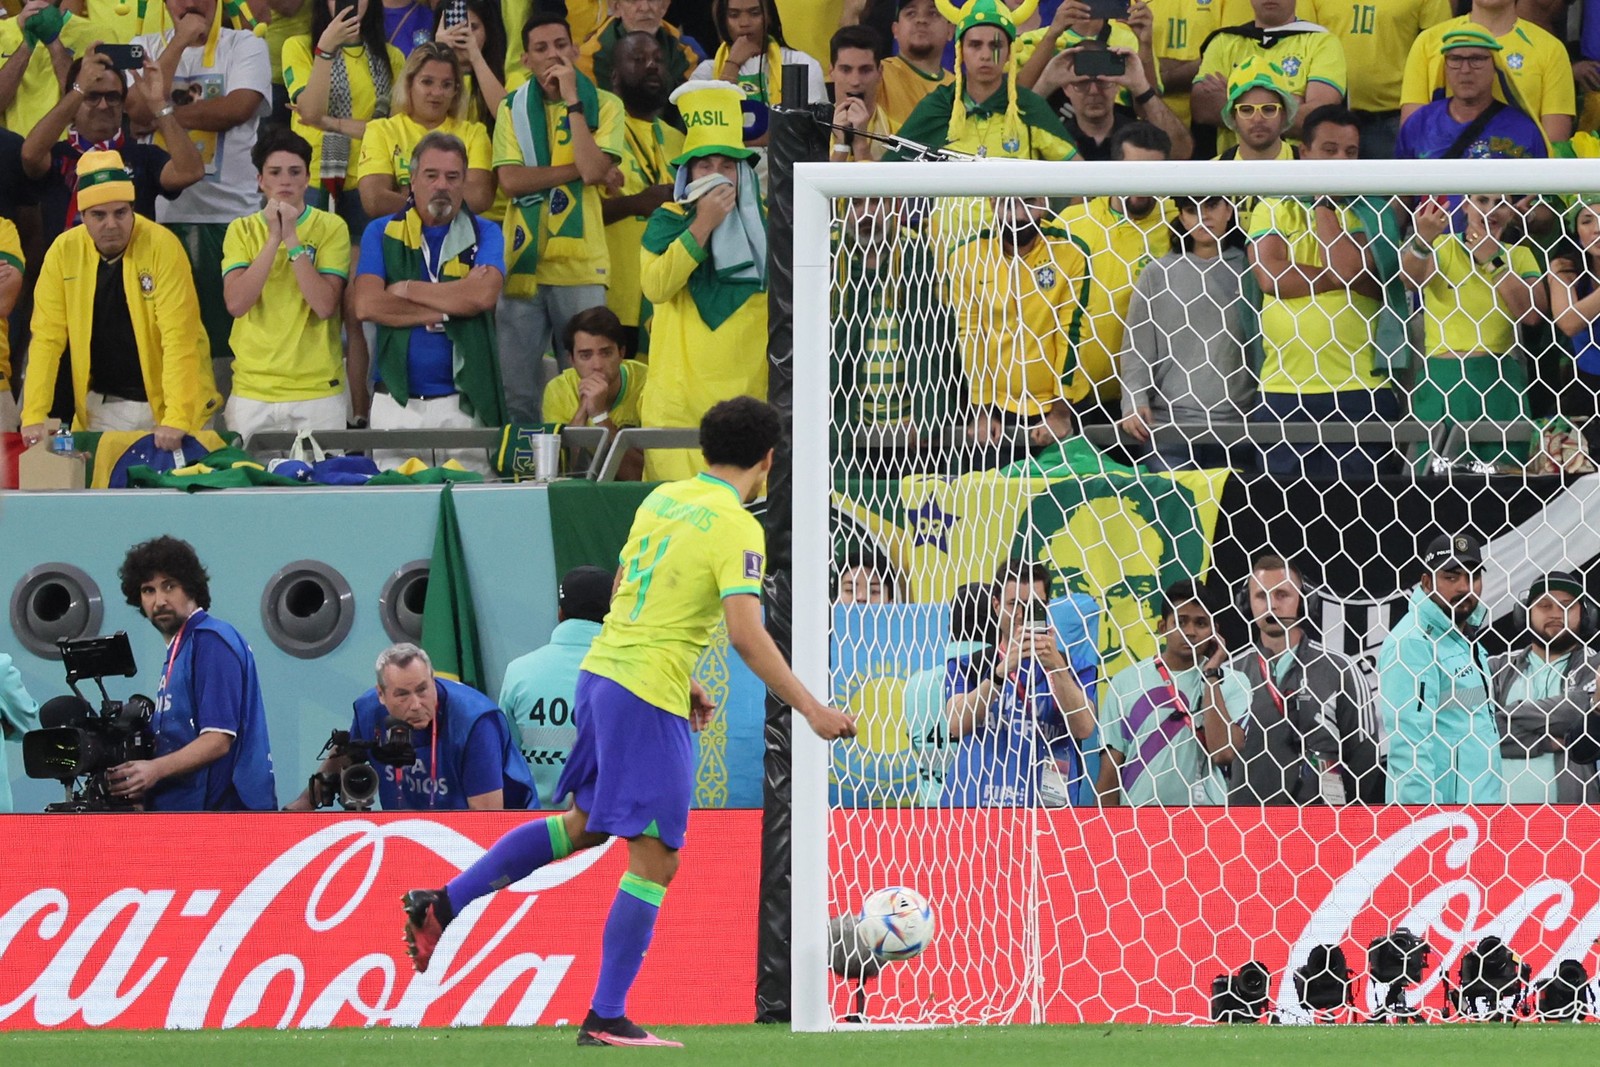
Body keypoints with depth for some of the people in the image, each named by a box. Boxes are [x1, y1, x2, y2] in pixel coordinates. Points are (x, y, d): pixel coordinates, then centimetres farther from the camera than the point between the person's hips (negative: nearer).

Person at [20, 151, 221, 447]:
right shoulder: (64, 251, -6)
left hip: (166, 397, -3)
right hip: (102, 406, 3)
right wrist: (34, 417, -14)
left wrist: (176, 419, -29)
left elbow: (179, 338, -21)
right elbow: (47, 337, -5)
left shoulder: (162, 246, -16)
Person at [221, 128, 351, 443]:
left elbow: (325, 306, -11)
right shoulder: (242, 230, 6)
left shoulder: (331, 227, 0)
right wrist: (273, 238, -12)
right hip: (252, 391, 1)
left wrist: (292, 238, -13)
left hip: (318, 390, -1)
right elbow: (236, 303, -9)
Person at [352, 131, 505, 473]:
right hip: (395, 404, 1)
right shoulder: (382, 234, 9)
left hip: (461, 405, -1)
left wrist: (408, 289, -5)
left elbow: (484, 295, -12)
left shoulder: (483, 235, 8)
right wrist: (448, 309, -7)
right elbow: (367, 305, -6)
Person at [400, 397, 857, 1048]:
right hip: (649, 699, -8)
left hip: (600, 673, 8)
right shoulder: (736, 529, -13)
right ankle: (606, 1018, -4)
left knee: (584, 824, 24)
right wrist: (812, 712, -19)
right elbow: (745, 634, -22)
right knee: (654, 860, -3)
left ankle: (441, 905, 23)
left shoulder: (662, 500, 11)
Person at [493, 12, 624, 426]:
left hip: (580, 263, -1)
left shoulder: (603, 106, 5)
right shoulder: (514, 109, 9)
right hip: (522, 263, 1)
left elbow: (592, 168, -12)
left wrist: (572, 100, -9)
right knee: (517, 390, 1)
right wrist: (581, 171, -8)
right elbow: (511, 180, -4)